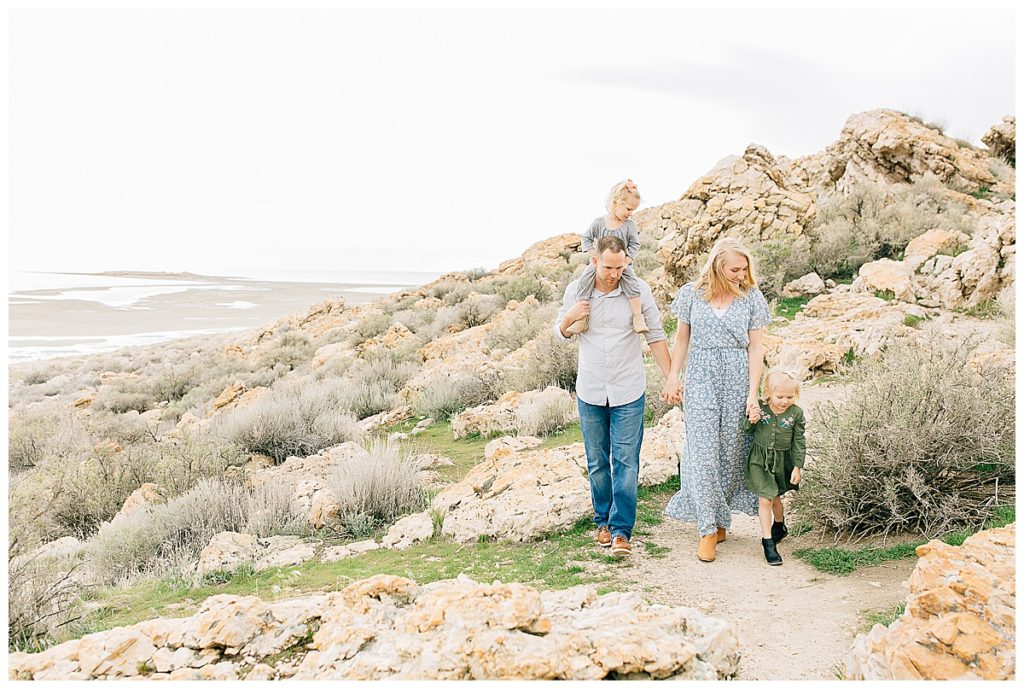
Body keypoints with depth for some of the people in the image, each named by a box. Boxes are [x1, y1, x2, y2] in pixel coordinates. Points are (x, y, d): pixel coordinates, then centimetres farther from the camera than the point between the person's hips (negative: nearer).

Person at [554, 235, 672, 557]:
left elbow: (656, 336, 1)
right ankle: (603, 521, 28)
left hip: (628, 393, -2)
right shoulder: (575, 290, -3)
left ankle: (621, 530, 5)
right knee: (597, 462, 12)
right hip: (590, 392, 2)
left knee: (626, 463, -3)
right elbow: (560, 334, 9)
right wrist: (569, 318, -14)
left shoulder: (638, 290, -7)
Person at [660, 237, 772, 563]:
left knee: (732, 452, 5)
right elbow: (683, 338, 11)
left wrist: (753, 394, -5)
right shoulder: (691, 294, 2)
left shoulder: (752, 297, 1)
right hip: (701, 380, -1)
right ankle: (708, 528, 1)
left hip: (738, 380, 1)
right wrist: (673, 377, 4)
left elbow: (756, 347, 0)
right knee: (703, 452, -6)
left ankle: (719, 517, 23)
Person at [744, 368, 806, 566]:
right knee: (764, 500, -5)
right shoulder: (759, 407, -13)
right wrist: (750, 421, -23)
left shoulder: (796, 413, -12)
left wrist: (797, 467, -5)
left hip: (782, 461, 1)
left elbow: (799, 442, -4)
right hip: (759, 460, -1)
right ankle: (768, 541, 5)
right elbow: (745, 430, 0)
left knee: (775, 497, 18)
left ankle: (779, 526, 48)